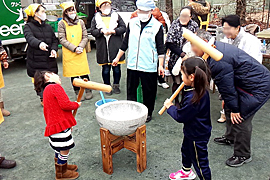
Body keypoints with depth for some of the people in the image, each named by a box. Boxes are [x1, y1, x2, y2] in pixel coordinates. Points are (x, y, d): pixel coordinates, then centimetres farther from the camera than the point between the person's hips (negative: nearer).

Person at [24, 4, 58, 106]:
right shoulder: (28, 27, 1)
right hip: (36, 60, -4)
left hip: (50, 60, 4)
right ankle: (43, 99, 10)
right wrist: (39, 43, -42)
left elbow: (54, 40, 16)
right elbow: (30, 38, -20)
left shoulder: (48, 27, 19)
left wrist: (54, 49, -7)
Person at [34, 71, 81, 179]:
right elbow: (65, 105, -24)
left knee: (60, 149, 24)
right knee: (64, 149, 3)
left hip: (54, 125, 10)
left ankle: (62, 165, 42)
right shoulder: (56, 87, -13)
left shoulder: (47, 91, 19)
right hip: (60, 125, -10)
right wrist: (77, 105, -4)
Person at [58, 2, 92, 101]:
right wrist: (74, 48, -14)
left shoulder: (80, 22, 8)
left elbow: (85, 37, 7)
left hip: (81, 53, 2)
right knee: (73, 74, 5)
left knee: (84, 72, 2)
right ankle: (78, 93, 17)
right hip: (69, 54, -2)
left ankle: (88, 91, 17)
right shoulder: (62, 23, -1)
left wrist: (81, 47, -9)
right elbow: (62, 39, -6)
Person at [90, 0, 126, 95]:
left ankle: (116, 85, 24)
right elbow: (92, 31, 3)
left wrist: (113, 31, -11)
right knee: (105, 69, 6)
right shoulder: (96, 18, 9)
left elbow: (123, 28, 3)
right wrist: (101, 31, -13)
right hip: (103, 47, 0)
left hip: (116, 47, 0)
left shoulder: (116, 16, 9)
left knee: (117, 68, 6)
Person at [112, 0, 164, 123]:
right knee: (131, 90, 11)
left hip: (149, 66, -3)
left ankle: (148, 113, 27)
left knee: (148, 91, 8)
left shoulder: (157, 26, -5)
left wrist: (161, 65, -8)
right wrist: (117, 58, 15)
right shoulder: (132, 23, 6)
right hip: (132, 64, 4)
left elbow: (160, 48, -3)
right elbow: (125, 42, 13)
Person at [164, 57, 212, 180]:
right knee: (186, 149, 31)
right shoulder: (200, 90, -9)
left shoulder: (193, 98, -37)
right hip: (192, 131, 11)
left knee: (200, 161, 8)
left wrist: (170, 106, -9)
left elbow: (180, 116, -27)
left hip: (198, 136, -11)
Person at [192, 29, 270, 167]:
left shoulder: (217, 61, -29)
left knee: (240, 118, -6)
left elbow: (226, 86, -22)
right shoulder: (217, 46, 5)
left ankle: (243, 155, 13)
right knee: (229, 108, 20)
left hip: (258, 87, -11)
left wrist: (234, 108, -11)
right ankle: (230, 137, 42)